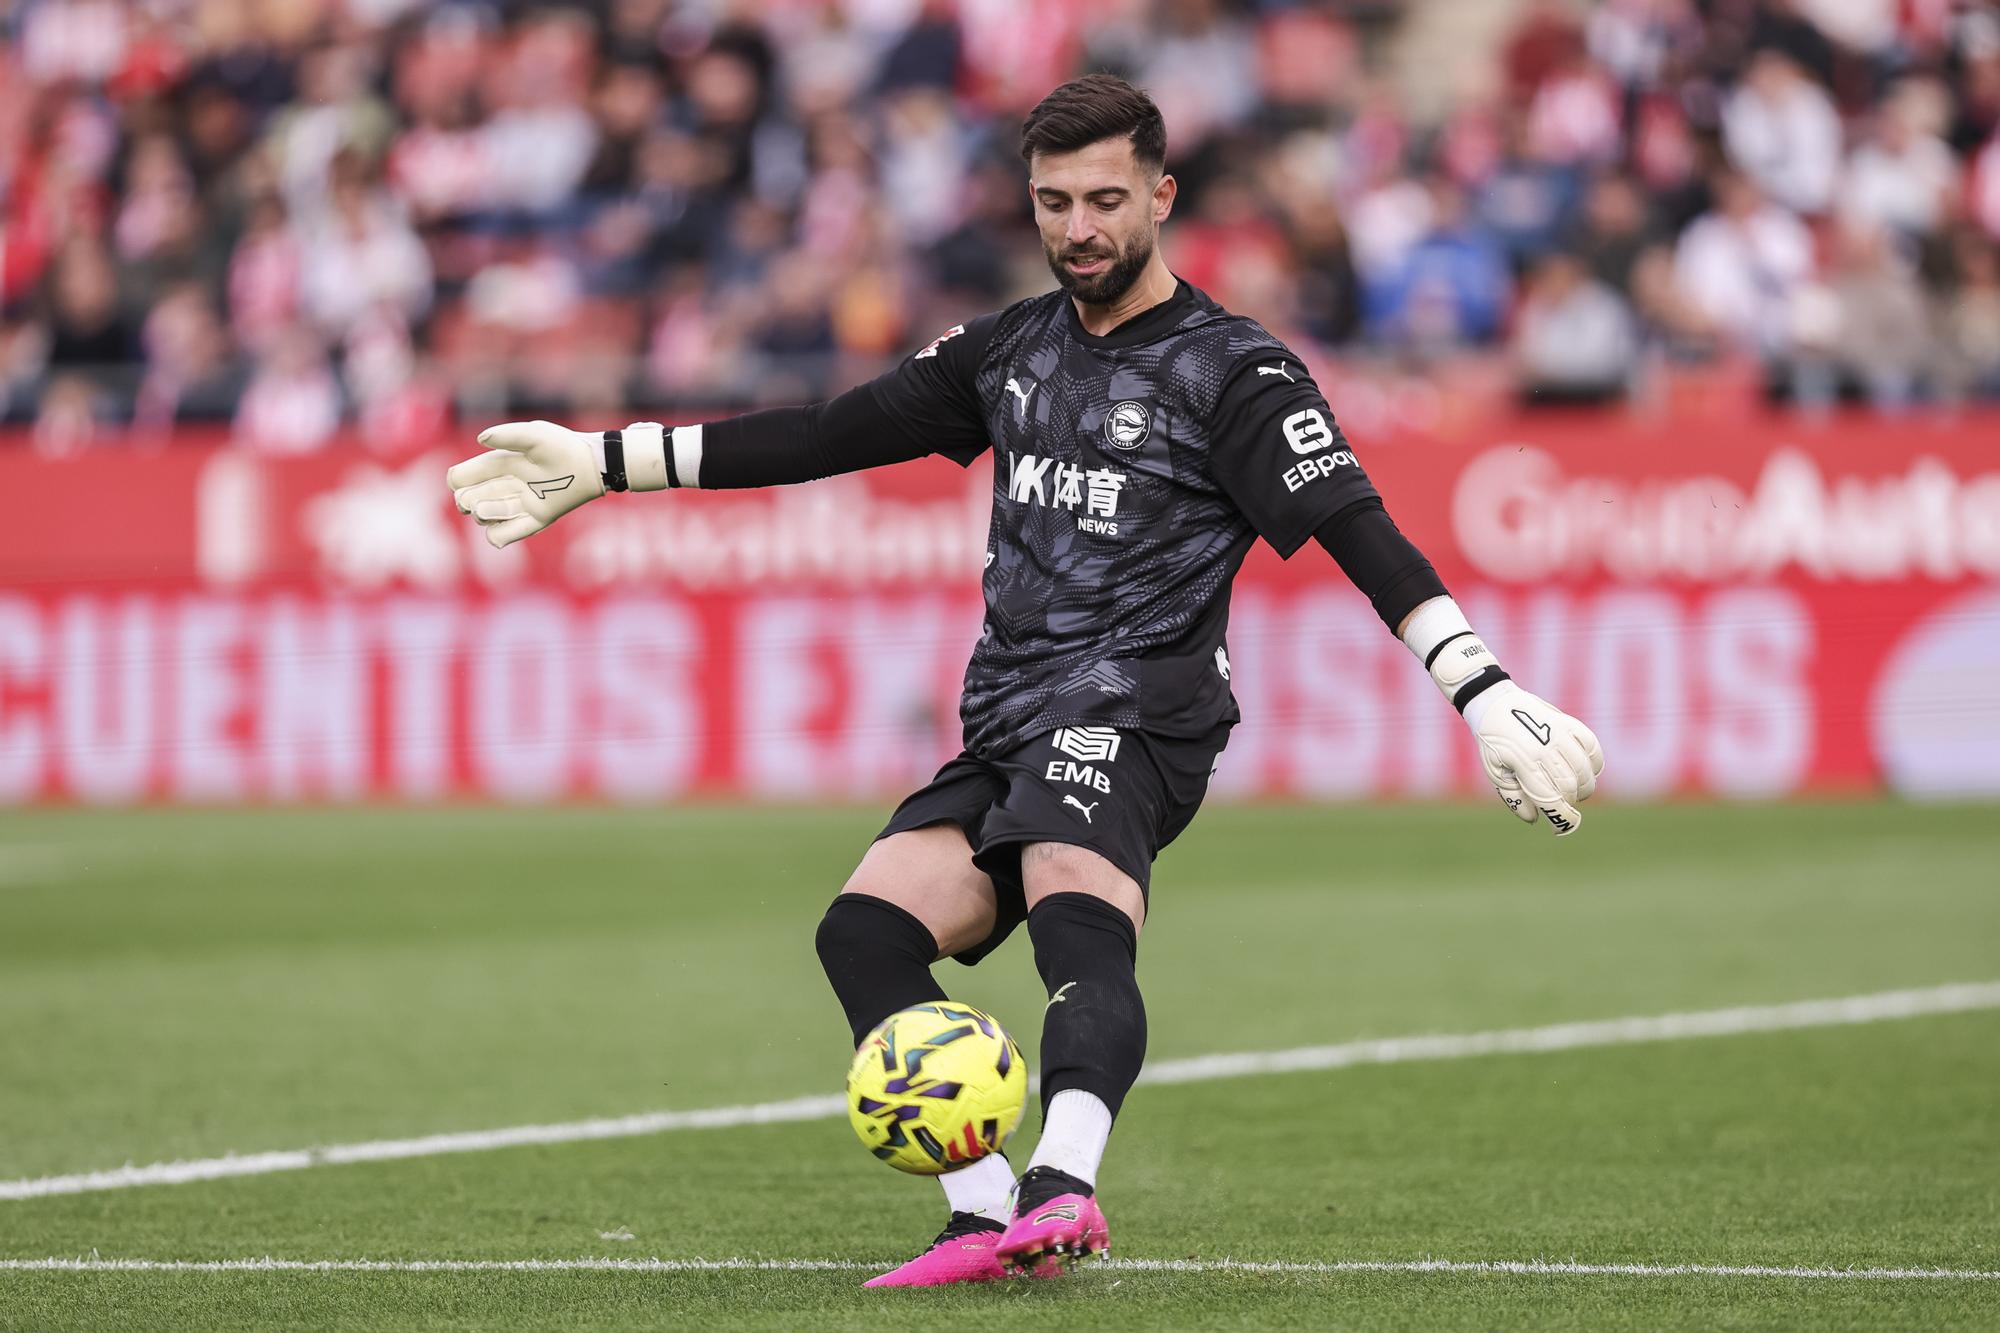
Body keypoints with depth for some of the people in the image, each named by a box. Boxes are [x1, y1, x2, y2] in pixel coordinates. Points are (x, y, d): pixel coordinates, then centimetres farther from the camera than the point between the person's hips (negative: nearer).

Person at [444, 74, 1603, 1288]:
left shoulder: (1232, 369, -1)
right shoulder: (1015, 348, 19)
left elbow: (1361, 533, -9)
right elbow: (834, 433, 23)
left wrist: (1485, 694, -21)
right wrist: (602, 463, 22)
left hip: (1132, 718, -7)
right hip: (1010, 731, 7)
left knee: (1078, 923, -34)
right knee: (868, 927, -15)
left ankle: (1063, 1188, -57)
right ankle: (988, 1216, -22)